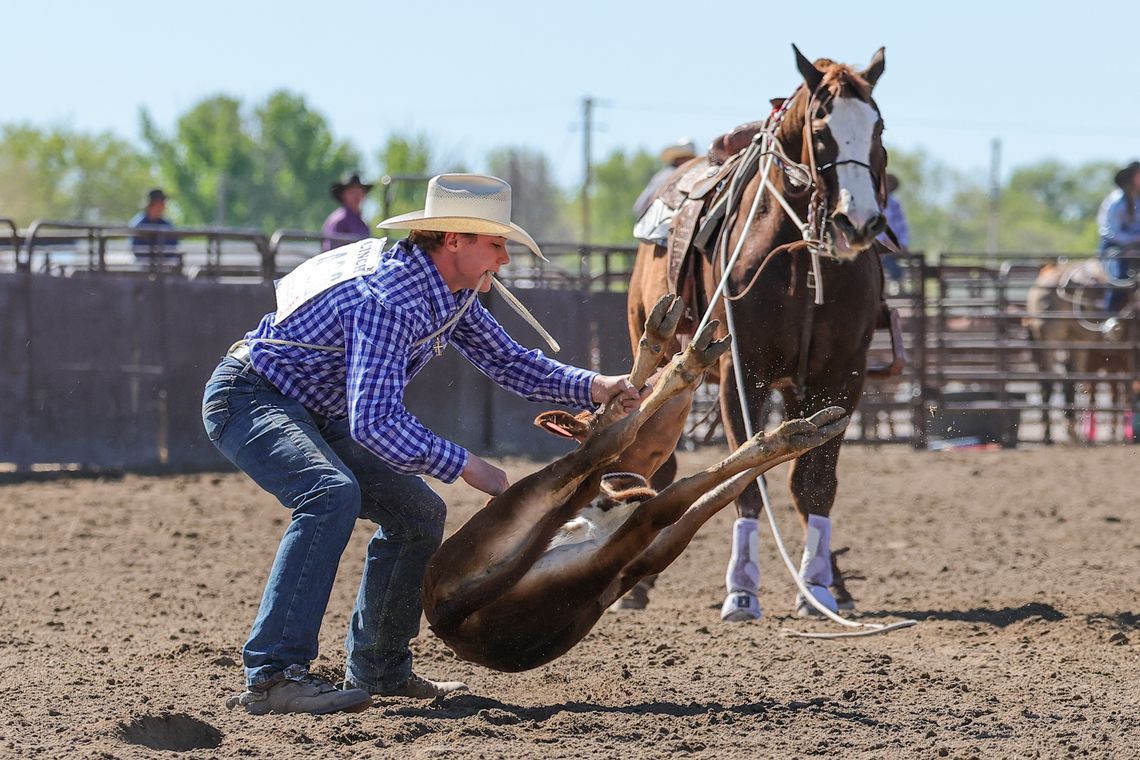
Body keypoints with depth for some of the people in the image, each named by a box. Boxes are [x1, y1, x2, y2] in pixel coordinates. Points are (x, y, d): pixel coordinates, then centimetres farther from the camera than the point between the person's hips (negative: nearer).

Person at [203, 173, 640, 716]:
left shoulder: (455, 294, 0)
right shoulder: (389, 299, -31)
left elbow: (508, 361, 9)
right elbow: (374, 422, -36)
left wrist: (593, 387, -7)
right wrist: (464, 466, -30)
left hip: (315, 417, 10)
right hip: (247, 400, -10)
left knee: (418, 512, 9)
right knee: (332, 494, -34)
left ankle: (378, 669, 19)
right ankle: (272, 676, -37)